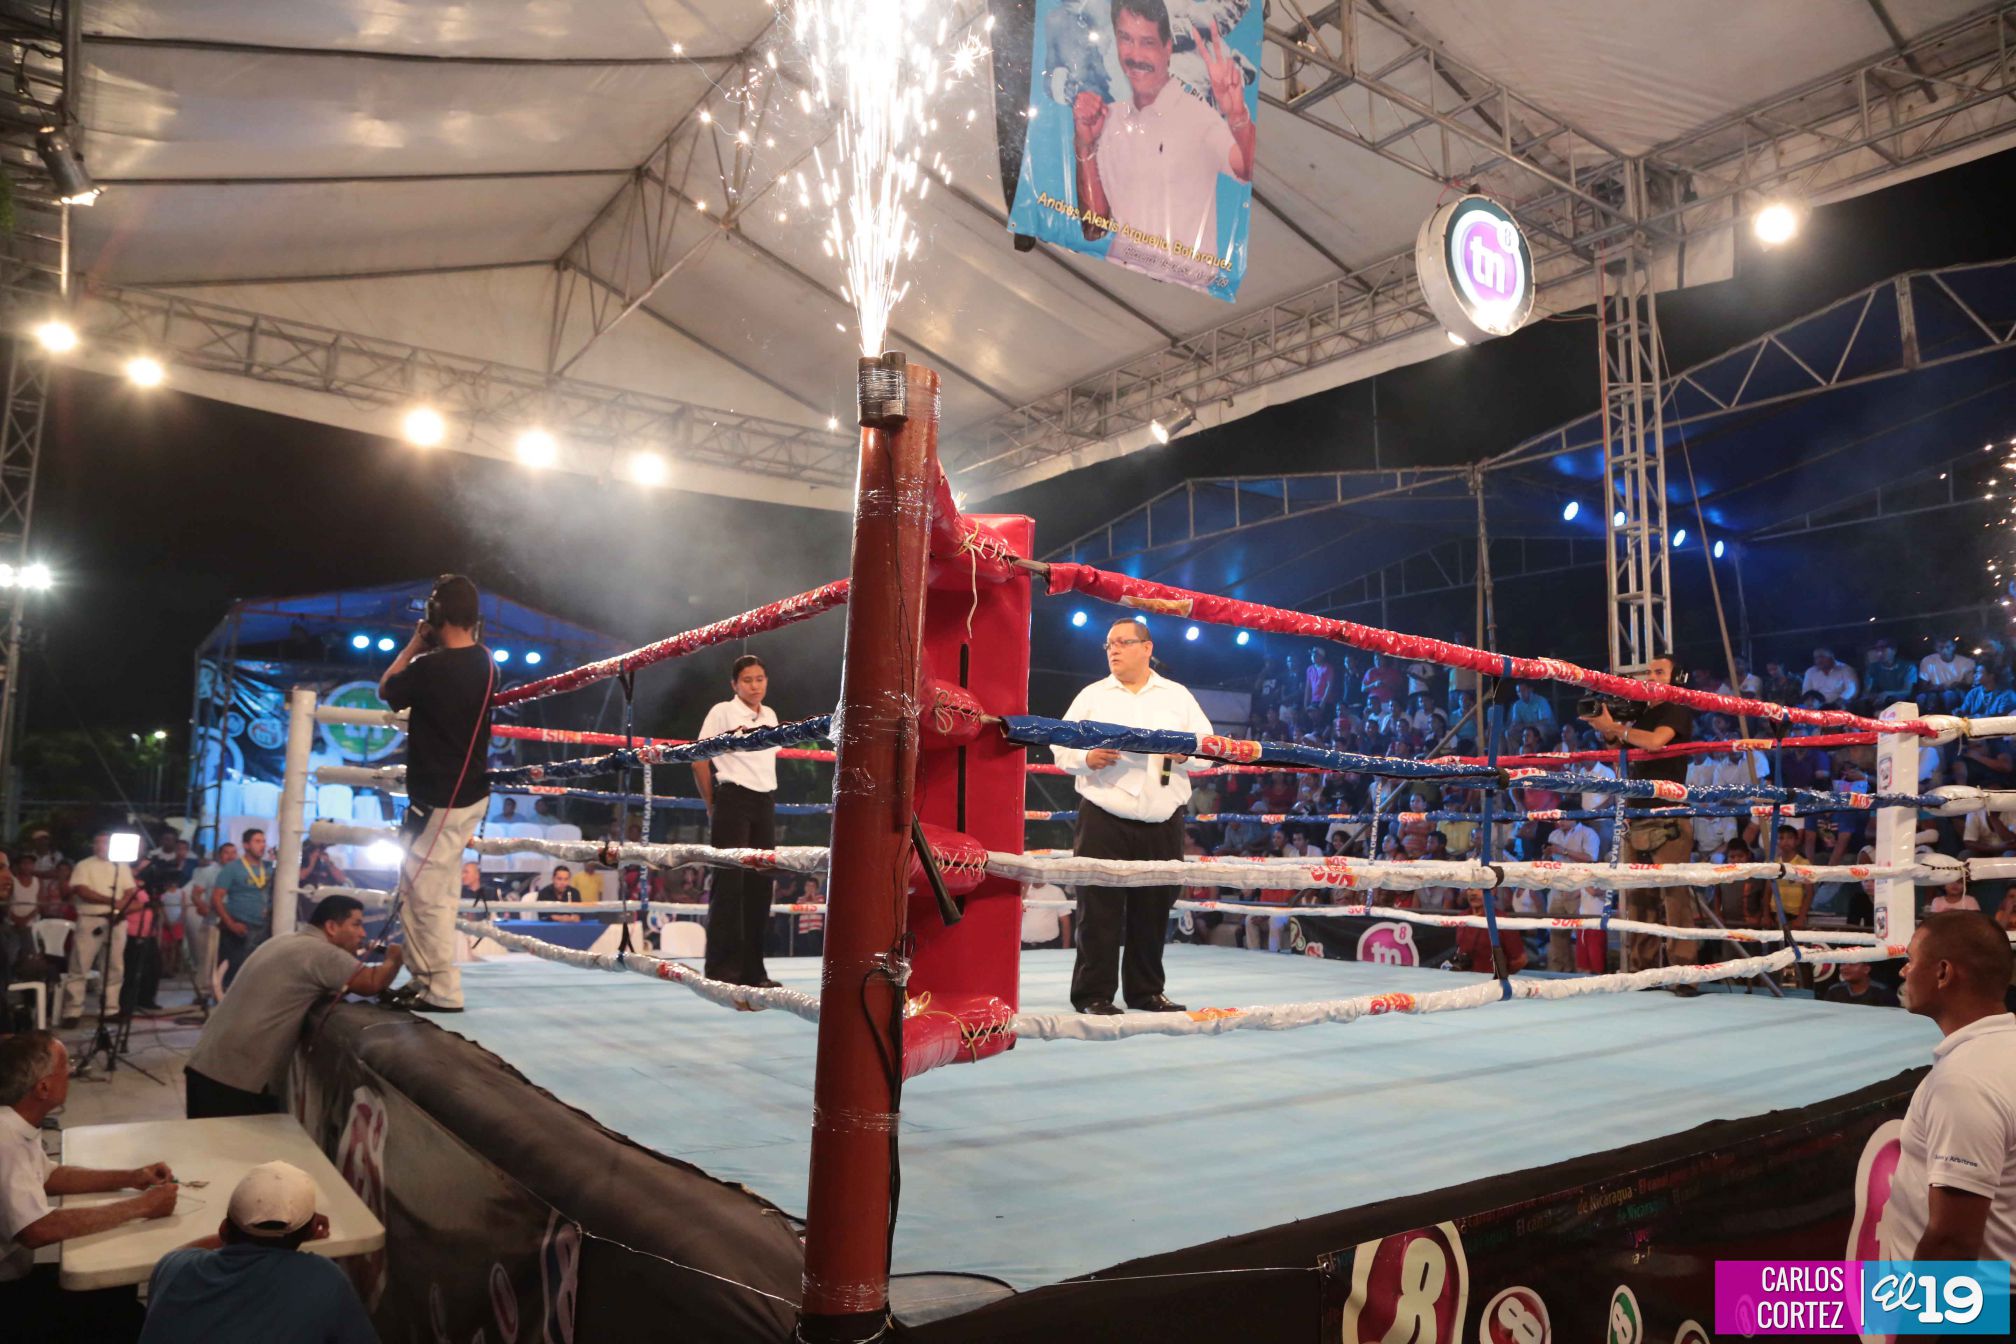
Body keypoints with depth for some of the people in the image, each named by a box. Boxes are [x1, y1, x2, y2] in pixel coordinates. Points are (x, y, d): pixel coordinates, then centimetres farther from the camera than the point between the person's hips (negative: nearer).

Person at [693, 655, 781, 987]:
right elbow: (699, 761, -3)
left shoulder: (770, 716, 12)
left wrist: (766, 795, 10)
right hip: (733, 801, -6)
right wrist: (713, 806, 0)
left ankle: (752, 969, 14)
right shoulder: (721, 712, -5)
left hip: (765, 802, 6)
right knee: (729, 883, -6)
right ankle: (722, 970, 1)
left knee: (759, 884, 6)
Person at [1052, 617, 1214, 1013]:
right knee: (1099, 910, -3)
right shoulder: (1091, 696, 11)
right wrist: (1086, 758, -12)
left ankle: (1147, 991, 19)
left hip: (1163, 824, 2)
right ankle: (1093, 993, 5)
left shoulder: (1178, 696, 14)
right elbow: (1061, 746, 7)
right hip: (1104, 820, -2)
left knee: (1154, 910, 7)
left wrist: (1187, 754, -9)